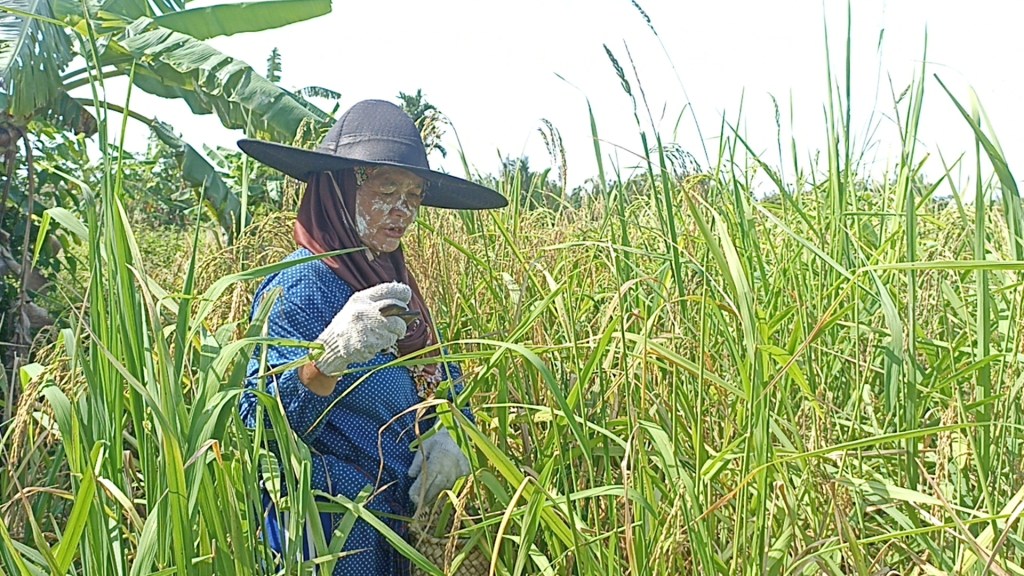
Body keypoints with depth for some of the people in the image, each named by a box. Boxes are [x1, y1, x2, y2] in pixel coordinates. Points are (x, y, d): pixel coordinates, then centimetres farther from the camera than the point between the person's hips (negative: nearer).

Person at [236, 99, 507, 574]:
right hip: (326, 526, -7)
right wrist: (329, 355, -45)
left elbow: (437, 375, 12)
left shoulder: (391, 279, 3)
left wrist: (445, 430, -9)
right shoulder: (303, 284, -20)